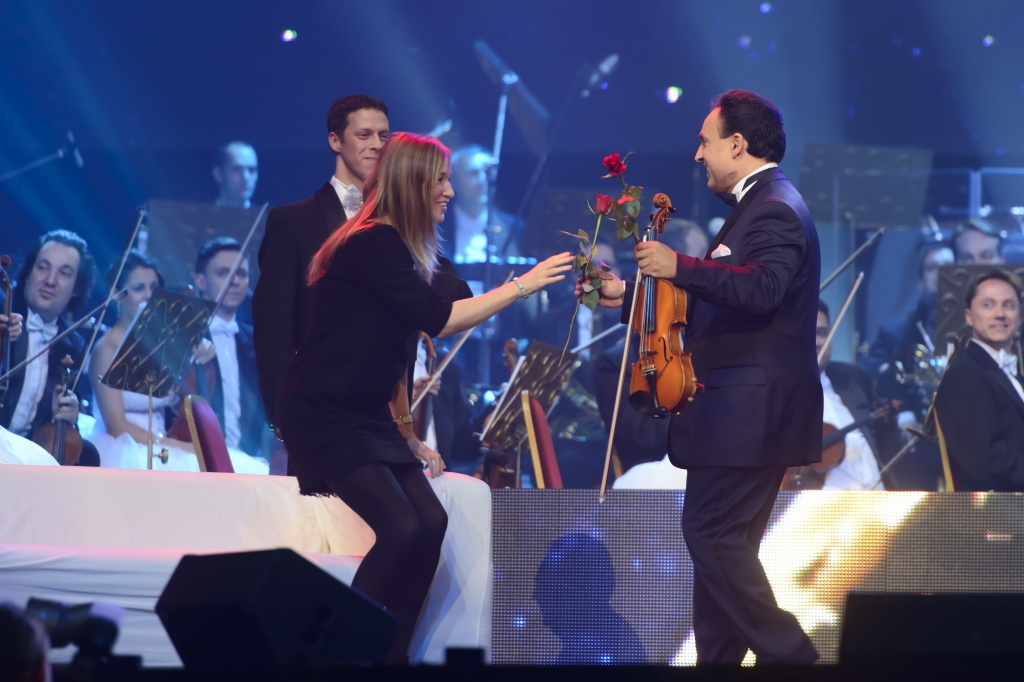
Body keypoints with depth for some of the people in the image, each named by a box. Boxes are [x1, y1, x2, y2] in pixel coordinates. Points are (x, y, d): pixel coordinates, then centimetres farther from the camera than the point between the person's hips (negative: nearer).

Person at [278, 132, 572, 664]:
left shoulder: (397, 249, 12)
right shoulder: (372, 245, -16)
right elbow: (439, 319, -23)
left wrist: (406, 436, 20)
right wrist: (522, 285, -18)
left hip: (370, 415, 9)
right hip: (323, 416, -9)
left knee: (430, 524, -8)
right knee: (401, 528, -21)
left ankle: (388, 655, -2)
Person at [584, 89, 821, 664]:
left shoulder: (775, 210, -14)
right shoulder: (759, 205, 20)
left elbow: (761, 288, -32)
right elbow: (710, 298, 28)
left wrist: (681, 266, -33)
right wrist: (630, 294, 26)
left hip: (750, 410, -11)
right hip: (741, 409, 11)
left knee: (713, 534, -12)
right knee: (719, 539, 12)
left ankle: (787, 653, -8)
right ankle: (718, 660, 16)